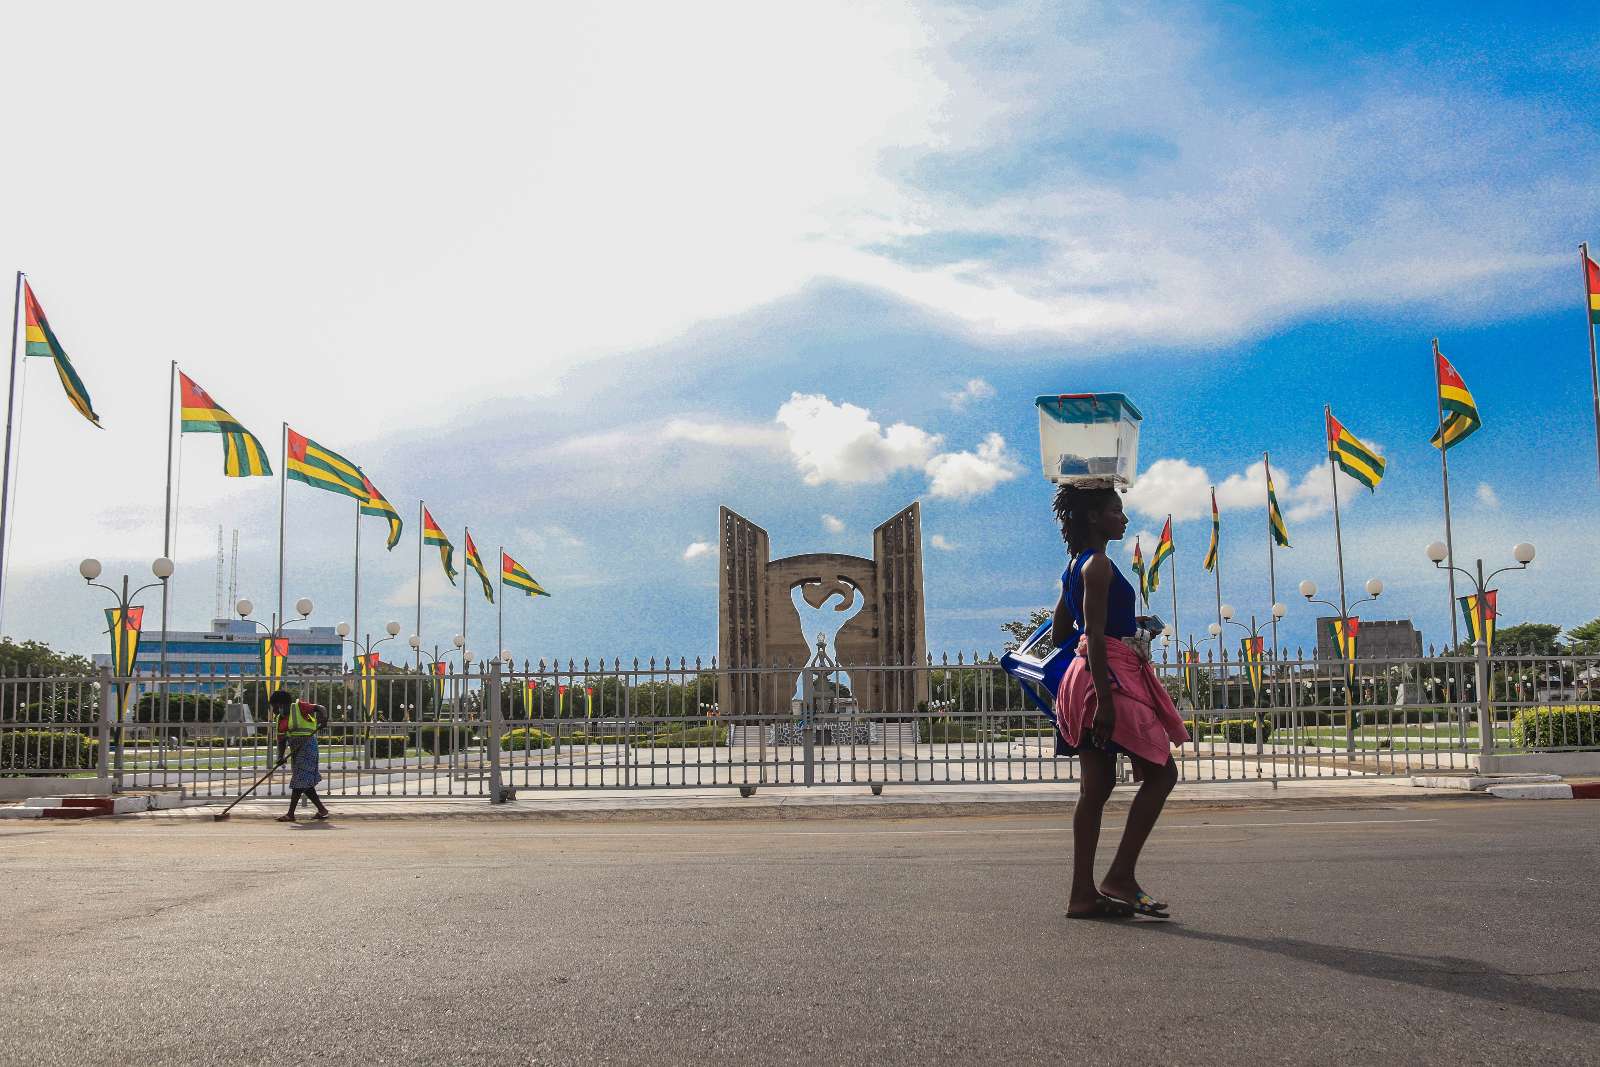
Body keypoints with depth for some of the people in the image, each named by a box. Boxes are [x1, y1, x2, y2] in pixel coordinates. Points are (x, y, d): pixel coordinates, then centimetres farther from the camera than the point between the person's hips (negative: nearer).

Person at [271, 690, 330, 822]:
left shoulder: (299, 707, -6)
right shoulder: (280, 720, 14)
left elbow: (320, 708, -10)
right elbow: (281, 740, 10)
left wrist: (323, 717, -31)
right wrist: (280, 756, -5)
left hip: (307, 745, -9)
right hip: (295, 750, 9)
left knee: (299, 781, -8)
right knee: (306, 783, 11)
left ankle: (291, 814, -7)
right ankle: (322, 809, 20)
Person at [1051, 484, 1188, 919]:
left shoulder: (1076, 565, 17)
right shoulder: (1098, 564, -12)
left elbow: (1059, 633, 21)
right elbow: (1094, 634, -20)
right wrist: (1104, 698, -24)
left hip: (1086, 676, 10)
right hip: (1110, 677, -10)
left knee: (1097, 786, 7)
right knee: (1161, 772, -2)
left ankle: (1083, 893, 7)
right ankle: (1120, 875, -2)